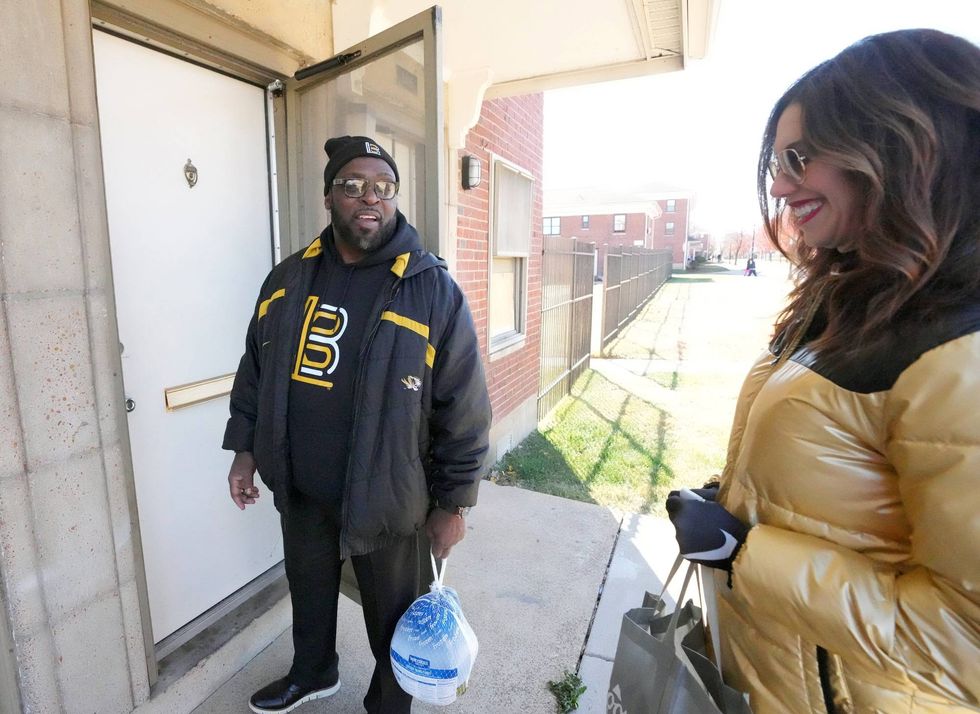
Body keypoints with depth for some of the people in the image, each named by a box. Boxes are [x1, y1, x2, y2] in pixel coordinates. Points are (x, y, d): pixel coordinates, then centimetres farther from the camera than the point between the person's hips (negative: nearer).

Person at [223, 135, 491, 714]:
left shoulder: (434, 290, -15)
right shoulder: (287, 279, 1)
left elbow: (465, 408, -14)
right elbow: (256, 371, 11)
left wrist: (453, 503, -11)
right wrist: (245, 449, 11)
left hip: (386, 498, -4)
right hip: (299, 491, 5)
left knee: (392, 617, 17)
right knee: (309, 593, 29)